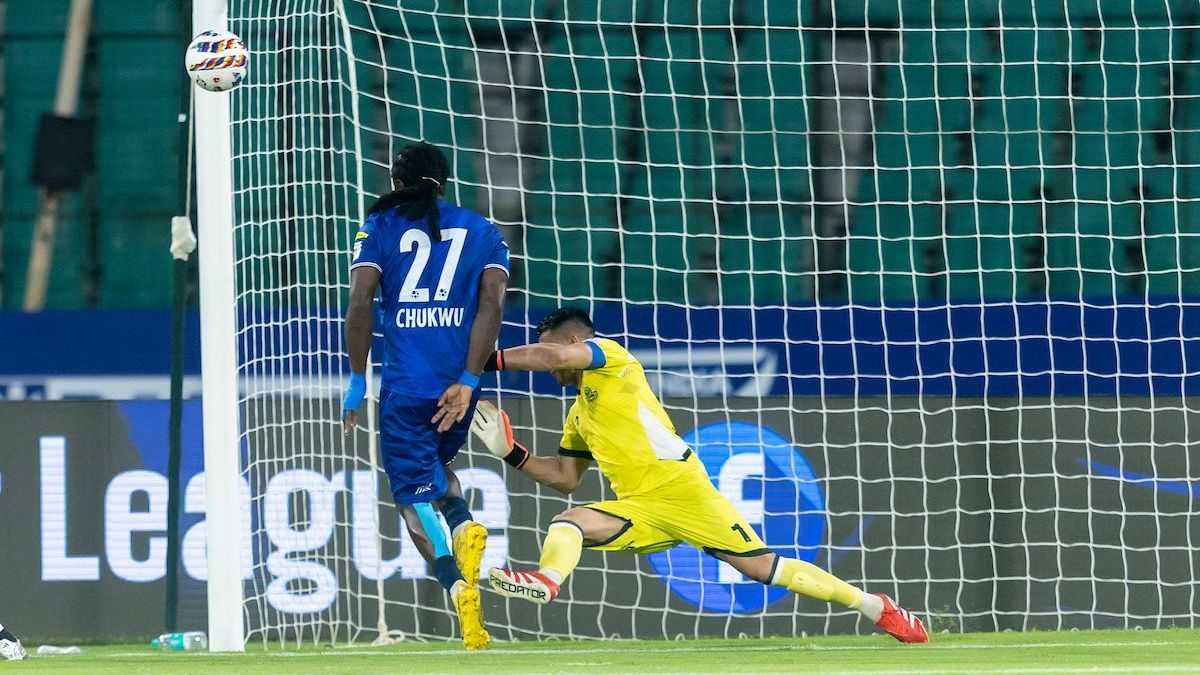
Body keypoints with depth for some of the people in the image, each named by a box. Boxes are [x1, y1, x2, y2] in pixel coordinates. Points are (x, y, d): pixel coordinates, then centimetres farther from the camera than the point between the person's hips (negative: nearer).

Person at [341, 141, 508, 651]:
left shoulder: (380, 227, 6)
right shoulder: (481, 231, 12)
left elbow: (360, 303, -6)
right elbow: (492, 303, -2)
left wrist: (356, 381, 0)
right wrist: (467, 382, -7)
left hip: (405, 384, -3)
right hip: (460, 381, 3)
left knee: (413, 497, -1)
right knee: (435, 464, 28)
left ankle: (457, 587, -25)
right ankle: (465, 527, -4)